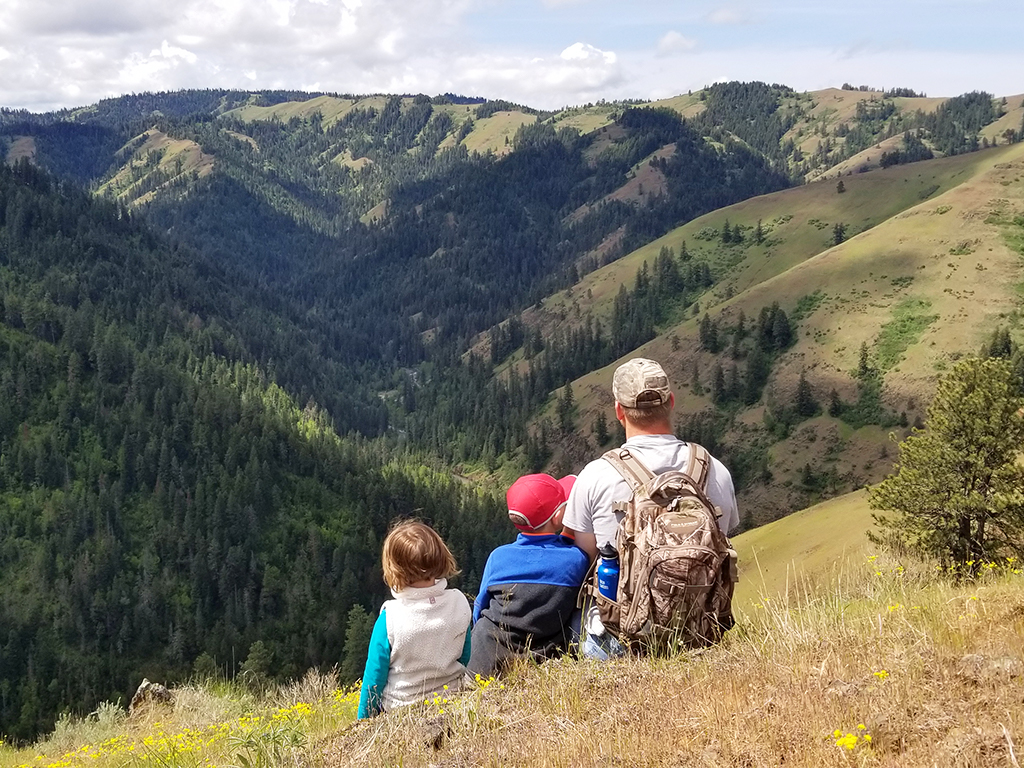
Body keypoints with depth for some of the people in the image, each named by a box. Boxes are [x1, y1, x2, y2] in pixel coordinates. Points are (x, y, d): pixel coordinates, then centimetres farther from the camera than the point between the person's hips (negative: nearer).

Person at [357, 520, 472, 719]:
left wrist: (364, 721, 5)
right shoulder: (459, 604, -10)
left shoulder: (389, 619, -20)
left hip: (398, 709, -4)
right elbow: (466, 658, 5)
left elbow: (374, 677, -10)